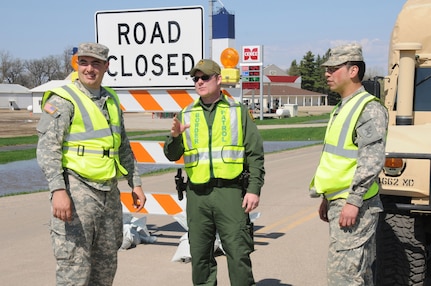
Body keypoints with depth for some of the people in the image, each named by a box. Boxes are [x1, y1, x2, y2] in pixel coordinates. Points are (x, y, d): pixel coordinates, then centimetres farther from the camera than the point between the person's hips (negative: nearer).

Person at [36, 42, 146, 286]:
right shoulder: (63, 99, -7)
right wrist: (58, 190, -26)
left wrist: (136, 183, 18)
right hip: (76, 191, -7)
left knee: (106, 265, 14)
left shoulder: (111, 100, 15)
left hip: (109, 192, 7)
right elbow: (47, 148, -16)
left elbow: (124, 148, 22)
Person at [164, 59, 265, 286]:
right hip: (197, 193, 3)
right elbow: (172, 155, 9)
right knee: (200, 254, 8)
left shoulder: (238, 111, 7)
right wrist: (175, 136, -13)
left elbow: (255, 154, 4)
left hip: (230, 191, -2)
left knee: (238, 253, -3)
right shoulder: (186, 115, 13)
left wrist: (254, 189, -5)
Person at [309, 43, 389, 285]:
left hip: (355, 206, -10)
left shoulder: (369, 109, -13)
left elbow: (372, 161, -21)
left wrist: (353, 201, -23)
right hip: (339, 202, 10)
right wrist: (327, 200, 22)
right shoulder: (343, 108, 18)